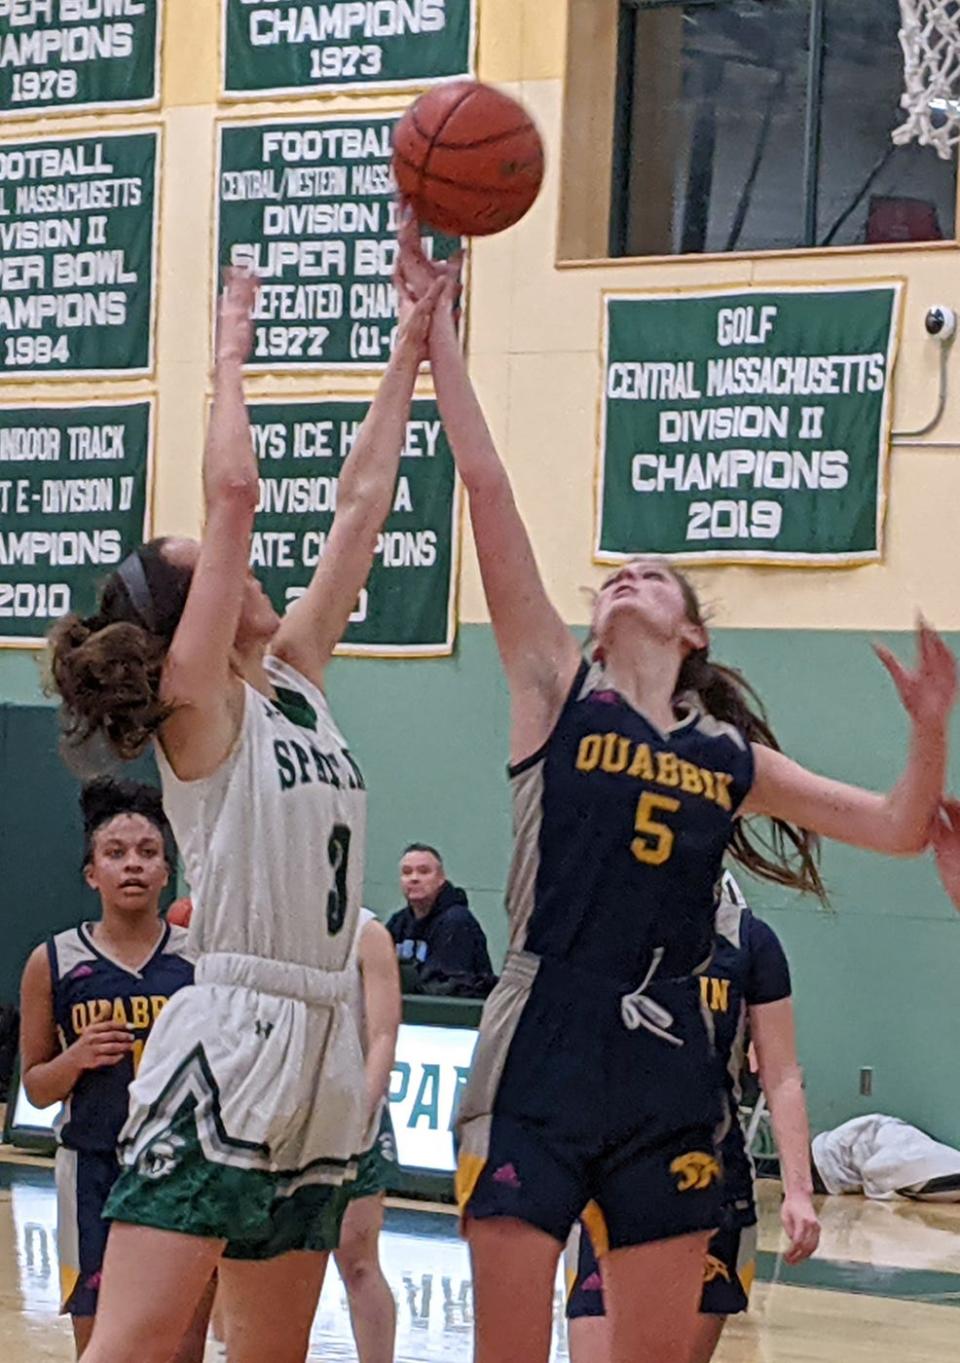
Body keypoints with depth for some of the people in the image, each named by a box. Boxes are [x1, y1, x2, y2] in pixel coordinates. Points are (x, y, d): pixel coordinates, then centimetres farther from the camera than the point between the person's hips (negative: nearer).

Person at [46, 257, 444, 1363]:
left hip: (318, 1046, 8)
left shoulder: (292, 683, 14)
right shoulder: (198, 703, -6)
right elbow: (232, 492, -13)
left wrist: (410, 354, 17)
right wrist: (231, 349, -3)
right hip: (228, 1038, -8)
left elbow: (360, 505, 16)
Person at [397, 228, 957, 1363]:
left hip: (665, 1075, 3)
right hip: (539, 1061, -3)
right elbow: (486, 488, -2)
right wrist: (437, 330, -6)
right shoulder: (558, 694, 5)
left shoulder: (729, 757, 14)